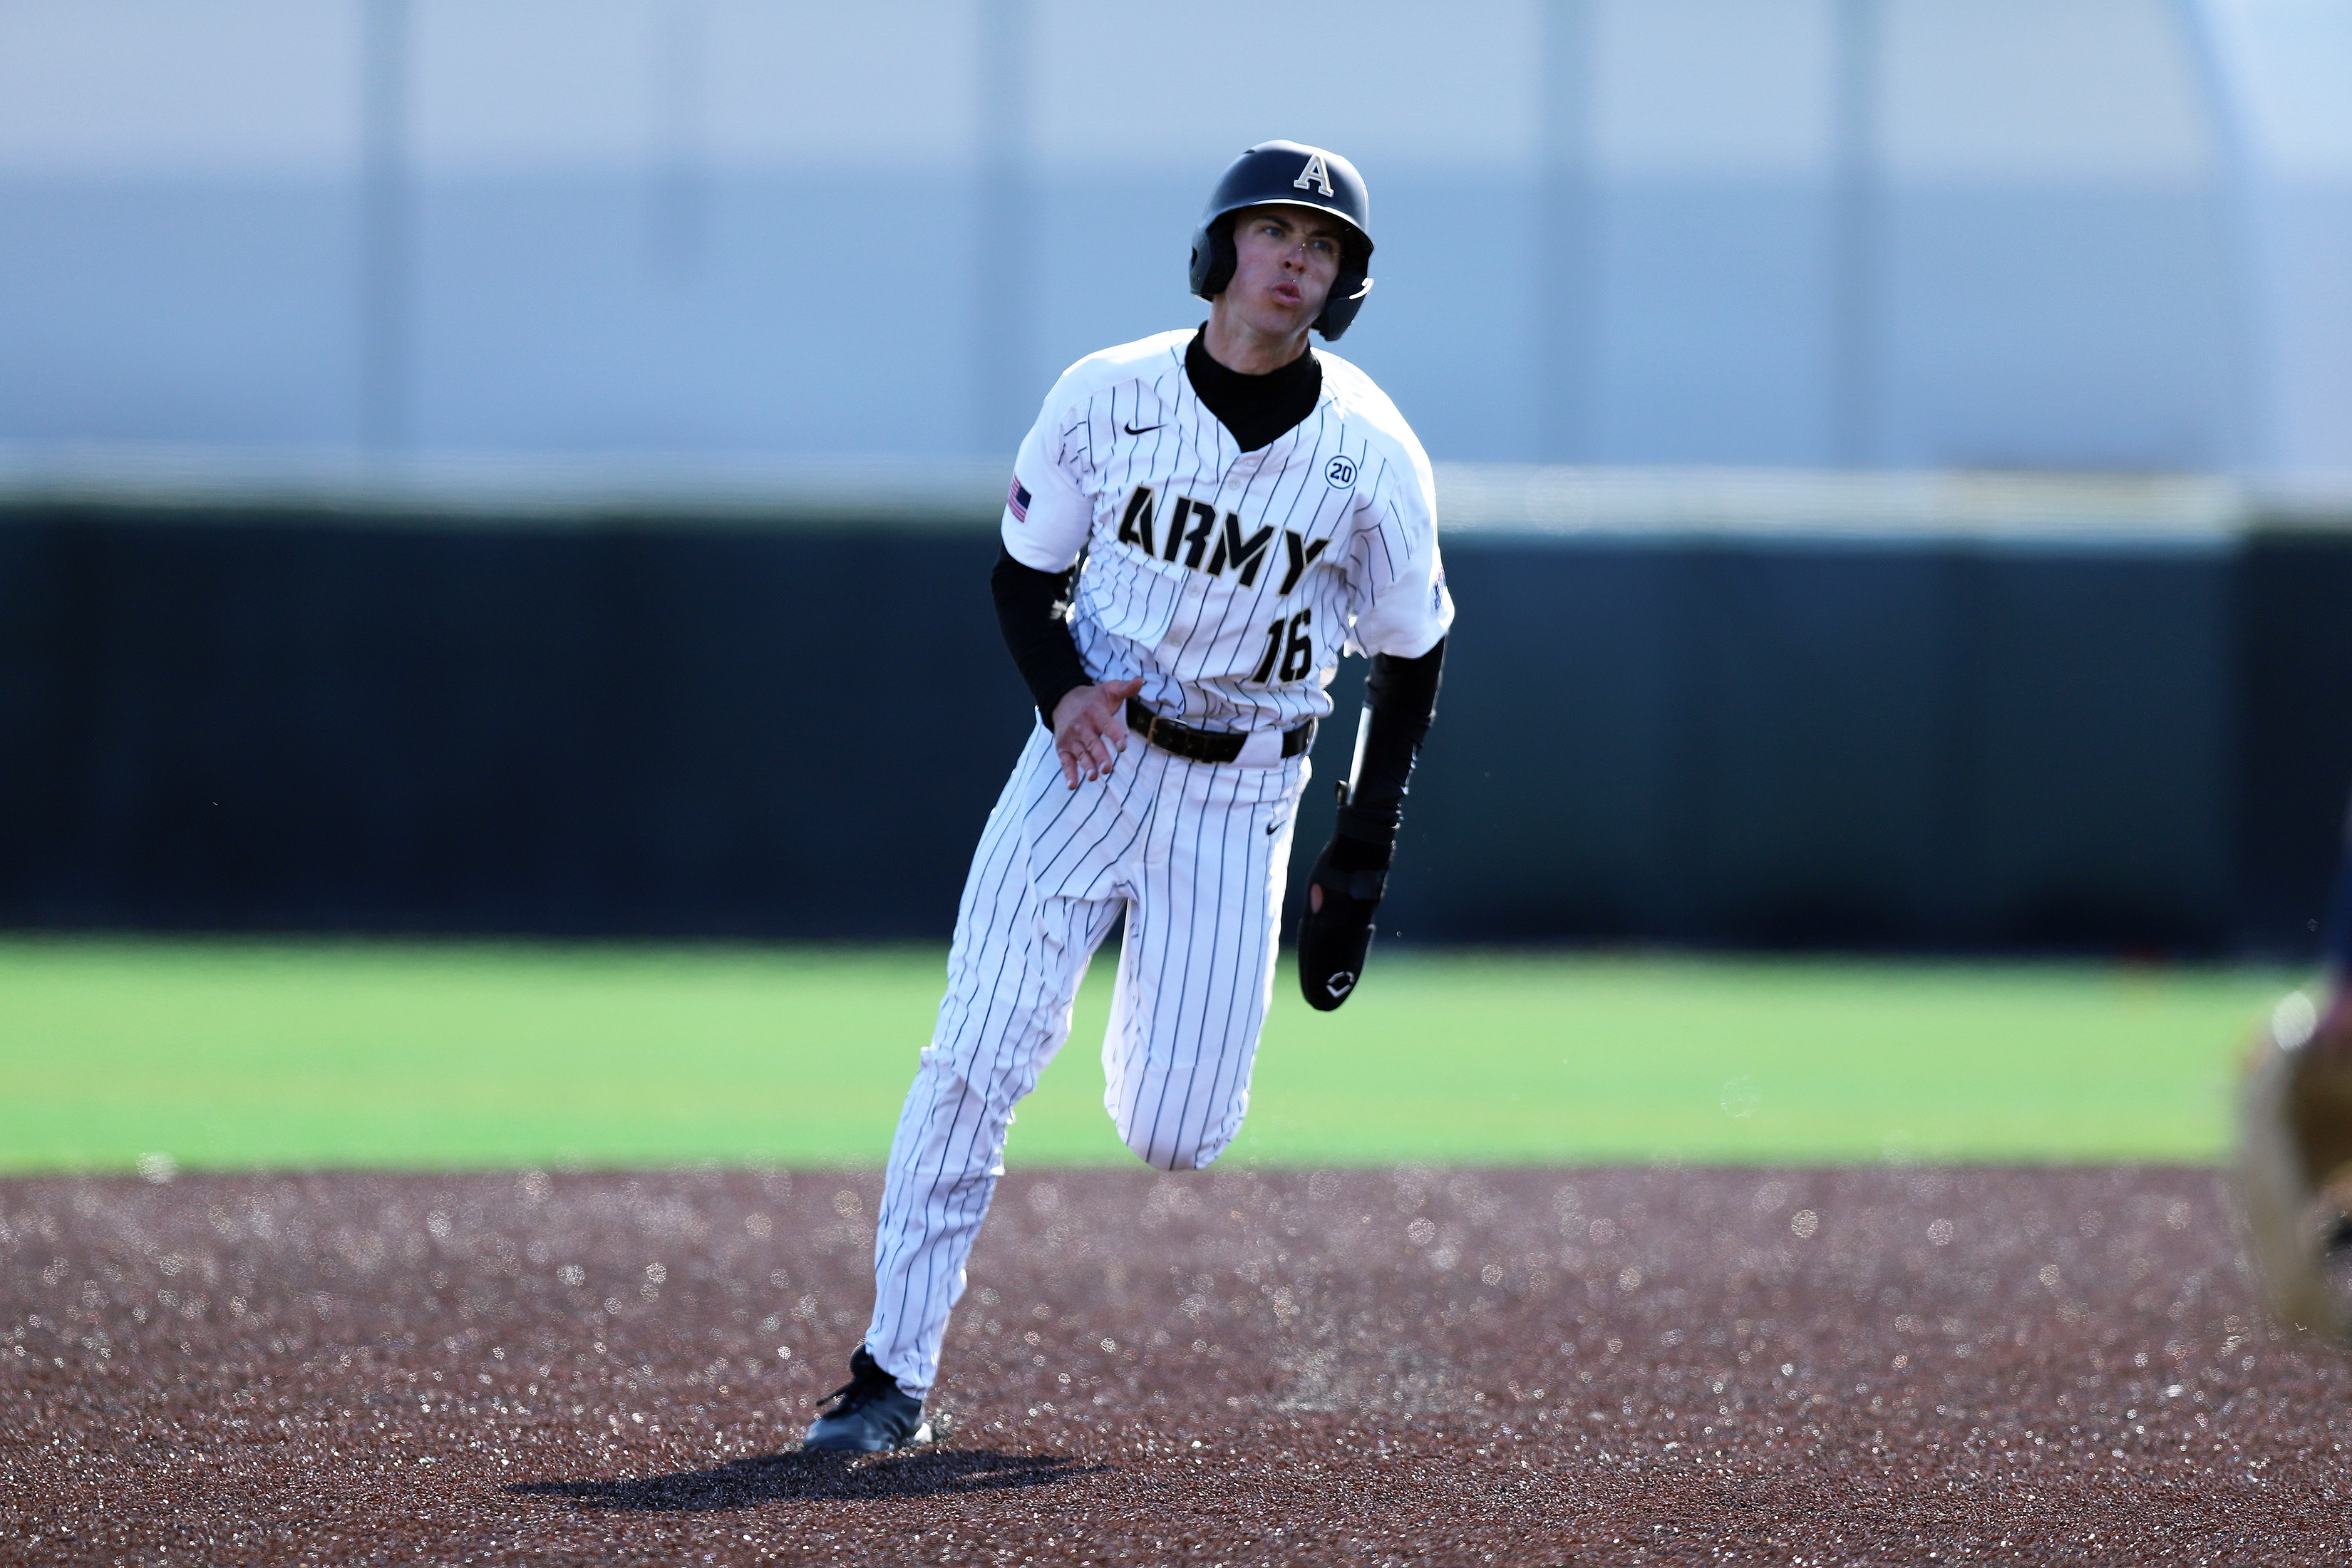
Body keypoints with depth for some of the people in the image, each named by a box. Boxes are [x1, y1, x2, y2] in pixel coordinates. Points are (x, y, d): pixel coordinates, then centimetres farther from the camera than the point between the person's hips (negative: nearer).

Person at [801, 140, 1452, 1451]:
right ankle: (896, 1371, -4)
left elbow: (1412, 657, 1)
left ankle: (1162, 1030, 33)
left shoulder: (1373, 455, -10)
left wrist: (1360, 869, -2)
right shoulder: (1108, 399, -8)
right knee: (979, 1057, -12)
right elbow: (1024, 579, 5)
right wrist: (1062, 692, -17)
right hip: (1089, 749, 0)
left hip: (1241, 793, 0)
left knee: (1174, 1138, -4)